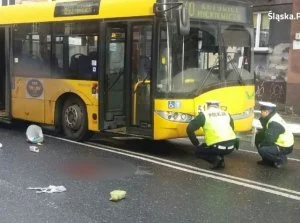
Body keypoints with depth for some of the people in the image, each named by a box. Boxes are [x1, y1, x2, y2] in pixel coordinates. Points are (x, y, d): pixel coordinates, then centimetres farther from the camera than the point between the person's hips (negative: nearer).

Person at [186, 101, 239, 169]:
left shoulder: (204, 115, 7)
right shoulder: (226, 114, 20)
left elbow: (189, 129, 1)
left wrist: (196, 144, 11)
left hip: (218, 147, -5)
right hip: (231, 146, 5)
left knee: (198, 151, 20)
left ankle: (215, 158, -1)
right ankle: (221, 161, 18)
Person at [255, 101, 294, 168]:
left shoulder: (275, 123, -28)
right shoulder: (270, 118, 2)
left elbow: (269, 141, -29)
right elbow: (266, 131, 14)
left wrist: (260, 144, -13)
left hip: (285, 147, -10)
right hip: (278, 142, 10)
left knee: (262, 150, -25)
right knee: (259, 136, 7)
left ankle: (281, 159, -1)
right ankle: (267, 160, 14)